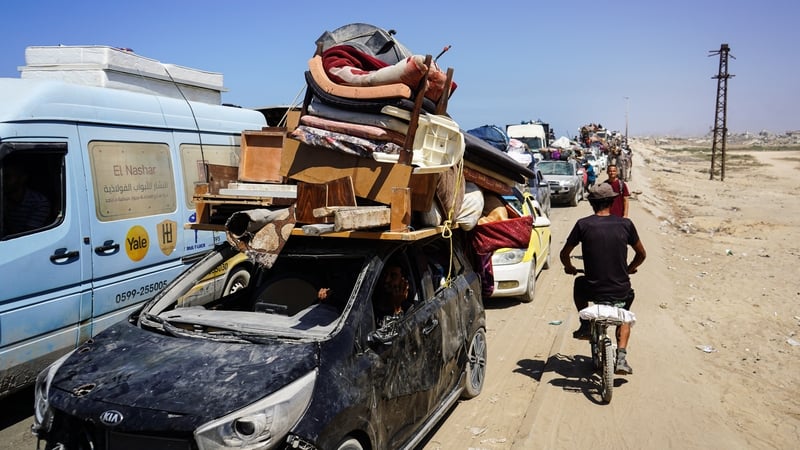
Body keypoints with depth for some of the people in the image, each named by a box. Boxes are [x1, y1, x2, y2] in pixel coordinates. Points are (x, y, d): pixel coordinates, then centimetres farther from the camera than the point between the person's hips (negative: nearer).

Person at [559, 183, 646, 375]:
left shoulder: (583, 224, -6)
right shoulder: (625, 224, -3)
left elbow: (564, 254, 1)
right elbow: (641, 254, 9)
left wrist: (569, 268, 23)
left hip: (592, 290, -1)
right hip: (621, 292, 1)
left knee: (578, 284, 35)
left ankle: (585, 325, 27)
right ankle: (621, 356, 15)